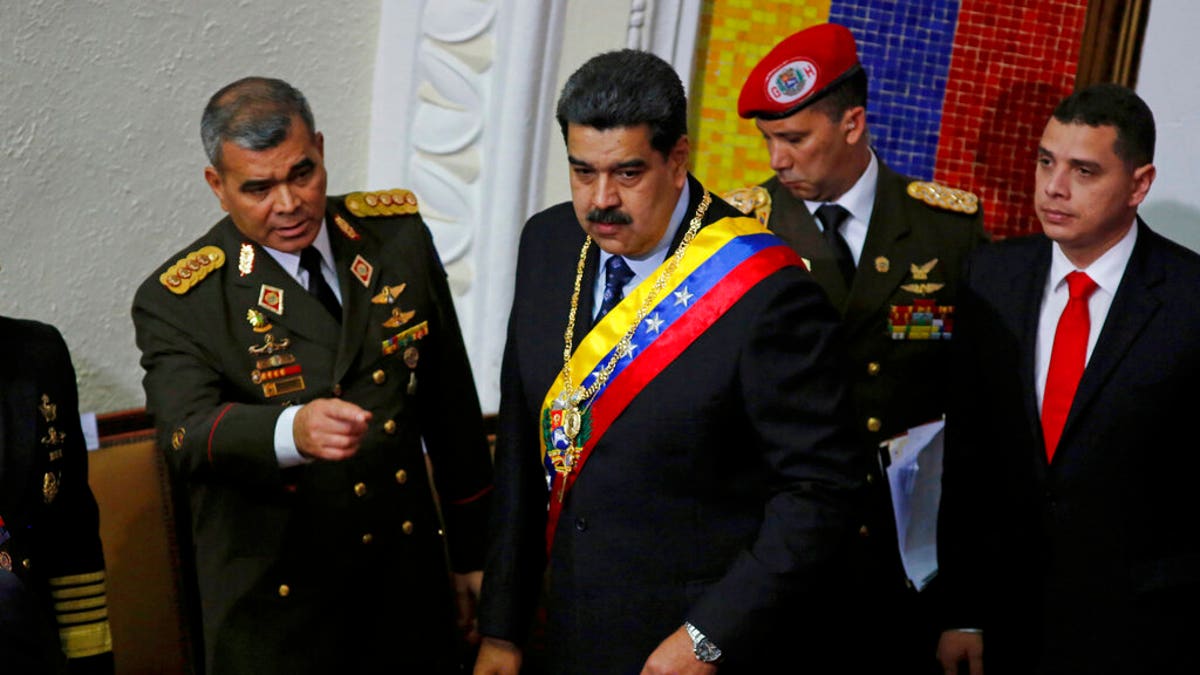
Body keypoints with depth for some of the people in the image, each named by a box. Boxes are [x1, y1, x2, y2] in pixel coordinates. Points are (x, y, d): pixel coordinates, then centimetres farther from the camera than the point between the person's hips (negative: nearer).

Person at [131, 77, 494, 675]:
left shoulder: (398, 232, -1)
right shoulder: (176, 302, -13)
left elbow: (450, 400, 6)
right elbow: (188, 434, -30)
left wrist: (473, 546, 10)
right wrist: (293, 431, -50)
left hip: (409, 580, 4)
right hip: (277, 603, -3)